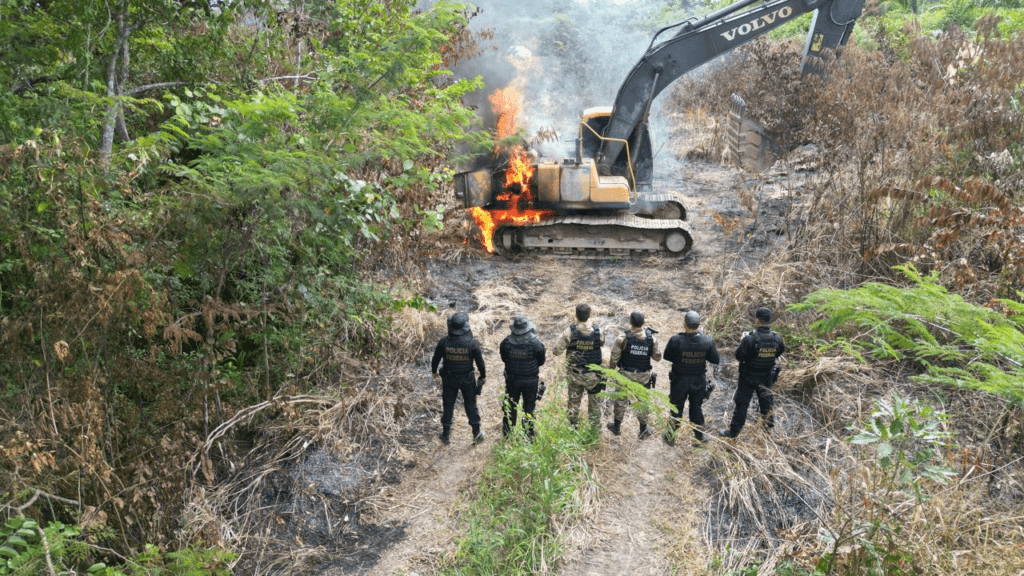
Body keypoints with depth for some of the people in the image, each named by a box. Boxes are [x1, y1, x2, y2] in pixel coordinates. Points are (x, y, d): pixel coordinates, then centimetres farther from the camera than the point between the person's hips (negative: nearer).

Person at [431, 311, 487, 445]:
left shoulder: (444, 342, -18)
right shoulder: (472, 343, -21)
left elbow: (436, 358, -4)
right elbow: (480, 361, -10)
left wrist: (434, 371, 15)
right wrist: (483, 375, 8)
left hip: (449, 378, 1)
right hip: (467, 379, -1)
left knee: (448, 405, 17)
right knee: (471, 405, 17)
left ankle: (446, 434, 28)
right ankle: (477, 434, 26)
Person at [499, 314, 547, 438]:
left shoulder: (506, 343, -17)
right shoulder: (535, 343, -21)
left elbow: (504, 359, -1)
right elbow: (541, 362, -9)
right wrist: (544, 353, 8)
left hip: (512, 380, 2)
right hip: (530, 381, -2)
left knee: (510, 406, 19)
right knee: (529, 407, 15)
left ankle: (507, 433, 32)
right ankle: (529, 435, 24)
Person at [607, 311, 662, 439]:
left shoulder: (624, 337, -19)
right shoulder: (651, 338, -12)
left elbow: (615, 354, -17)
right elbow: (657, 357, -3)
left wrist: (612, 367, 0)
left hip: (626, 375, -1)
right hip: (643, 376, 1)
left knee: (621, 400, 16)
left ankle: (617, 427, 32)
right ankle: (643, 430, 27)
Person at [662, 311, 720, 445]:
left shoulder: (676, 340, -26)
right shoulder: (707, 341, -20)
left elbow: (667, 357, -11)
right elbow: (716, 360, -8)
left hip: (680, 380, -2)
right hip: (699, 380, 2)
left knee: (676, 408, 17)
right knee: (697, 407, 22)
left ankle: (671, 436, 32)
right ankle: (699, 434, 38)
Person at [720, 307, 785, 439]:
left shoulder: (750, 339, -29)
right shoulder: (777, 339, -13)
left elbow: (738, 356, -19)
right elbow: (778, 353, 6)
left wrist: (743, 341, -4)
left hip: (748, 378, -4)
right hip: (767, 377, 4)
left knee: (741, 403, 8)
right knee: (766, 399, 29)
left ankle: (734, 431, 18)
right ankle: (769, 422, 48)